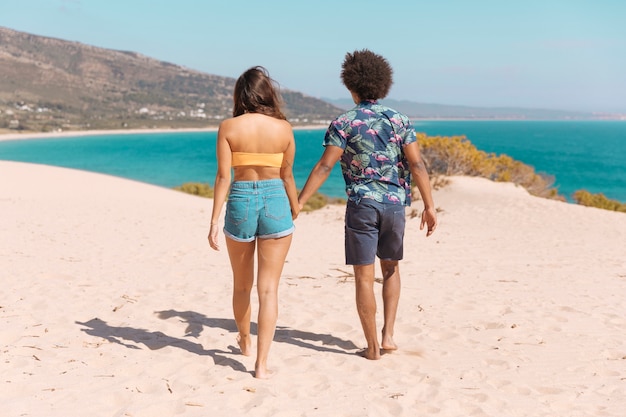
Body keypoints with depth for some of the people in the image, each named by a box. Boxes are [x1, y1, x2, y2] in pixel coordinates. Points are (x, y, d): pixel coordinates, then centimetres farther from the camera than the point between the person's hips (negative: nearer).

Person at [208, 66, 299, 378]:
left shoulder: (228, 127, -5)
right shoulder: (283, 128, -2)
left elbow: (223, 177, -8)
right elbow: (287, 175, 7)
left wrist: (214, 221, -5)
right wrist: (295, 208, 23)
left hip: (240, 201, 0)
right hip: (275, 202, 0)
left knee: (241, 285, 20)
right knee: (269, 289, 3)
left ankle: (245, 341, 42)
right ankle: (261, 363, 0)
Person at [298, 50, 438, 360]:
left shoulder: (344, 123, -5)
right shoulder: (399, 120, 4)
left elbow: (324, 166, -11)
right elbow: (417, 165, -2)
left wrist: (298, 202, -9)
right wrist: (429, 206, 1)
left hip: (361, 205, -3)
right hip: (394, 204, 3)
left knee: (364, 276, 4)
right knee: (391, 269, 21)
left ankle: (373, 347, 8)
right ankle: (388, 335, 15)